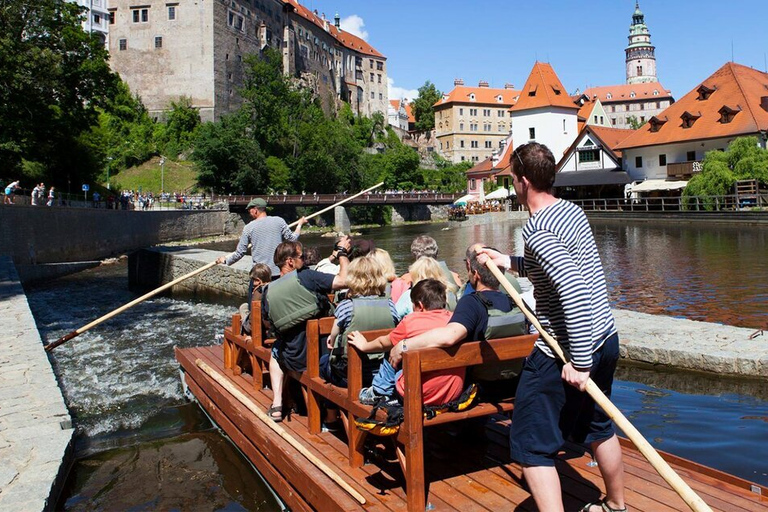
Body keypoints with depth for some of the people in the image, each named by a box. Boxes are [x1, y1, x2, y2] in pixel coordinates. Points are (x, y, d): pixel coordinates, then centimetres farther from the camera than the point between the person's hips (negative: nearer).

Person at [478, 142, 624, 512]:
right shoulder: (572, 211, 8)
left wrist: (579, 362, -25)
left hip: (569, 349, -10)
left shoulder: (538, 231, -20)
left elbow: (575, 292, -30)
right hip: (606, 339, 10)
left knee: (531, 446, 2)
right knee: (597, 428, 28)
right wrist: (509, 262, 22)